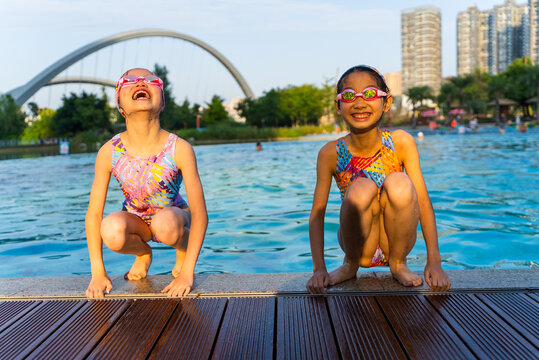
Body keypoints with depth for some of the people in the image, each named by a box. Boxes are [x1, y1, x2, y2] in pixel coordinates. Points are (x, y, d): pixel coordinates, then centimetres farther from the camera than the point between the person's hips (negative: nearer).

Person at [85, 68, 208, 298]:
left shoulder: (180, 149, -24)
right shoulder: (109, 152, -19)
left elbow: (199, 213, -23)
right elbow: (94, 214, -12)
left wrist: (187, 273, -27)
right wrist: (98, 273, -14)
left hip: (174, 215, -2)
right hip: (136, 220, 2)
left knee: (165, 224, -37)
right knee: (112, 232, -32)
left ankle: (183, 247, 1)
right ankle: (142, 253, 5)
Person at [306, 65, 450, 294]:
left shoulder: (401, 143, -10)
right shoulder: (331, 153, -11)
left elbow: (423, 201, -12)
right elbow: (317, 212, -10)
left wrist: (434, 261, -20)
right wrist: (319, 268, -20)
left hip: (395, 240, 1)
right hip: (360, 245, 0)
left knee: (400, 184, -28)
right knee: (362, 189, -31)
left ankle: (398, 263, -3)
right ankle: (350, 264, -2)